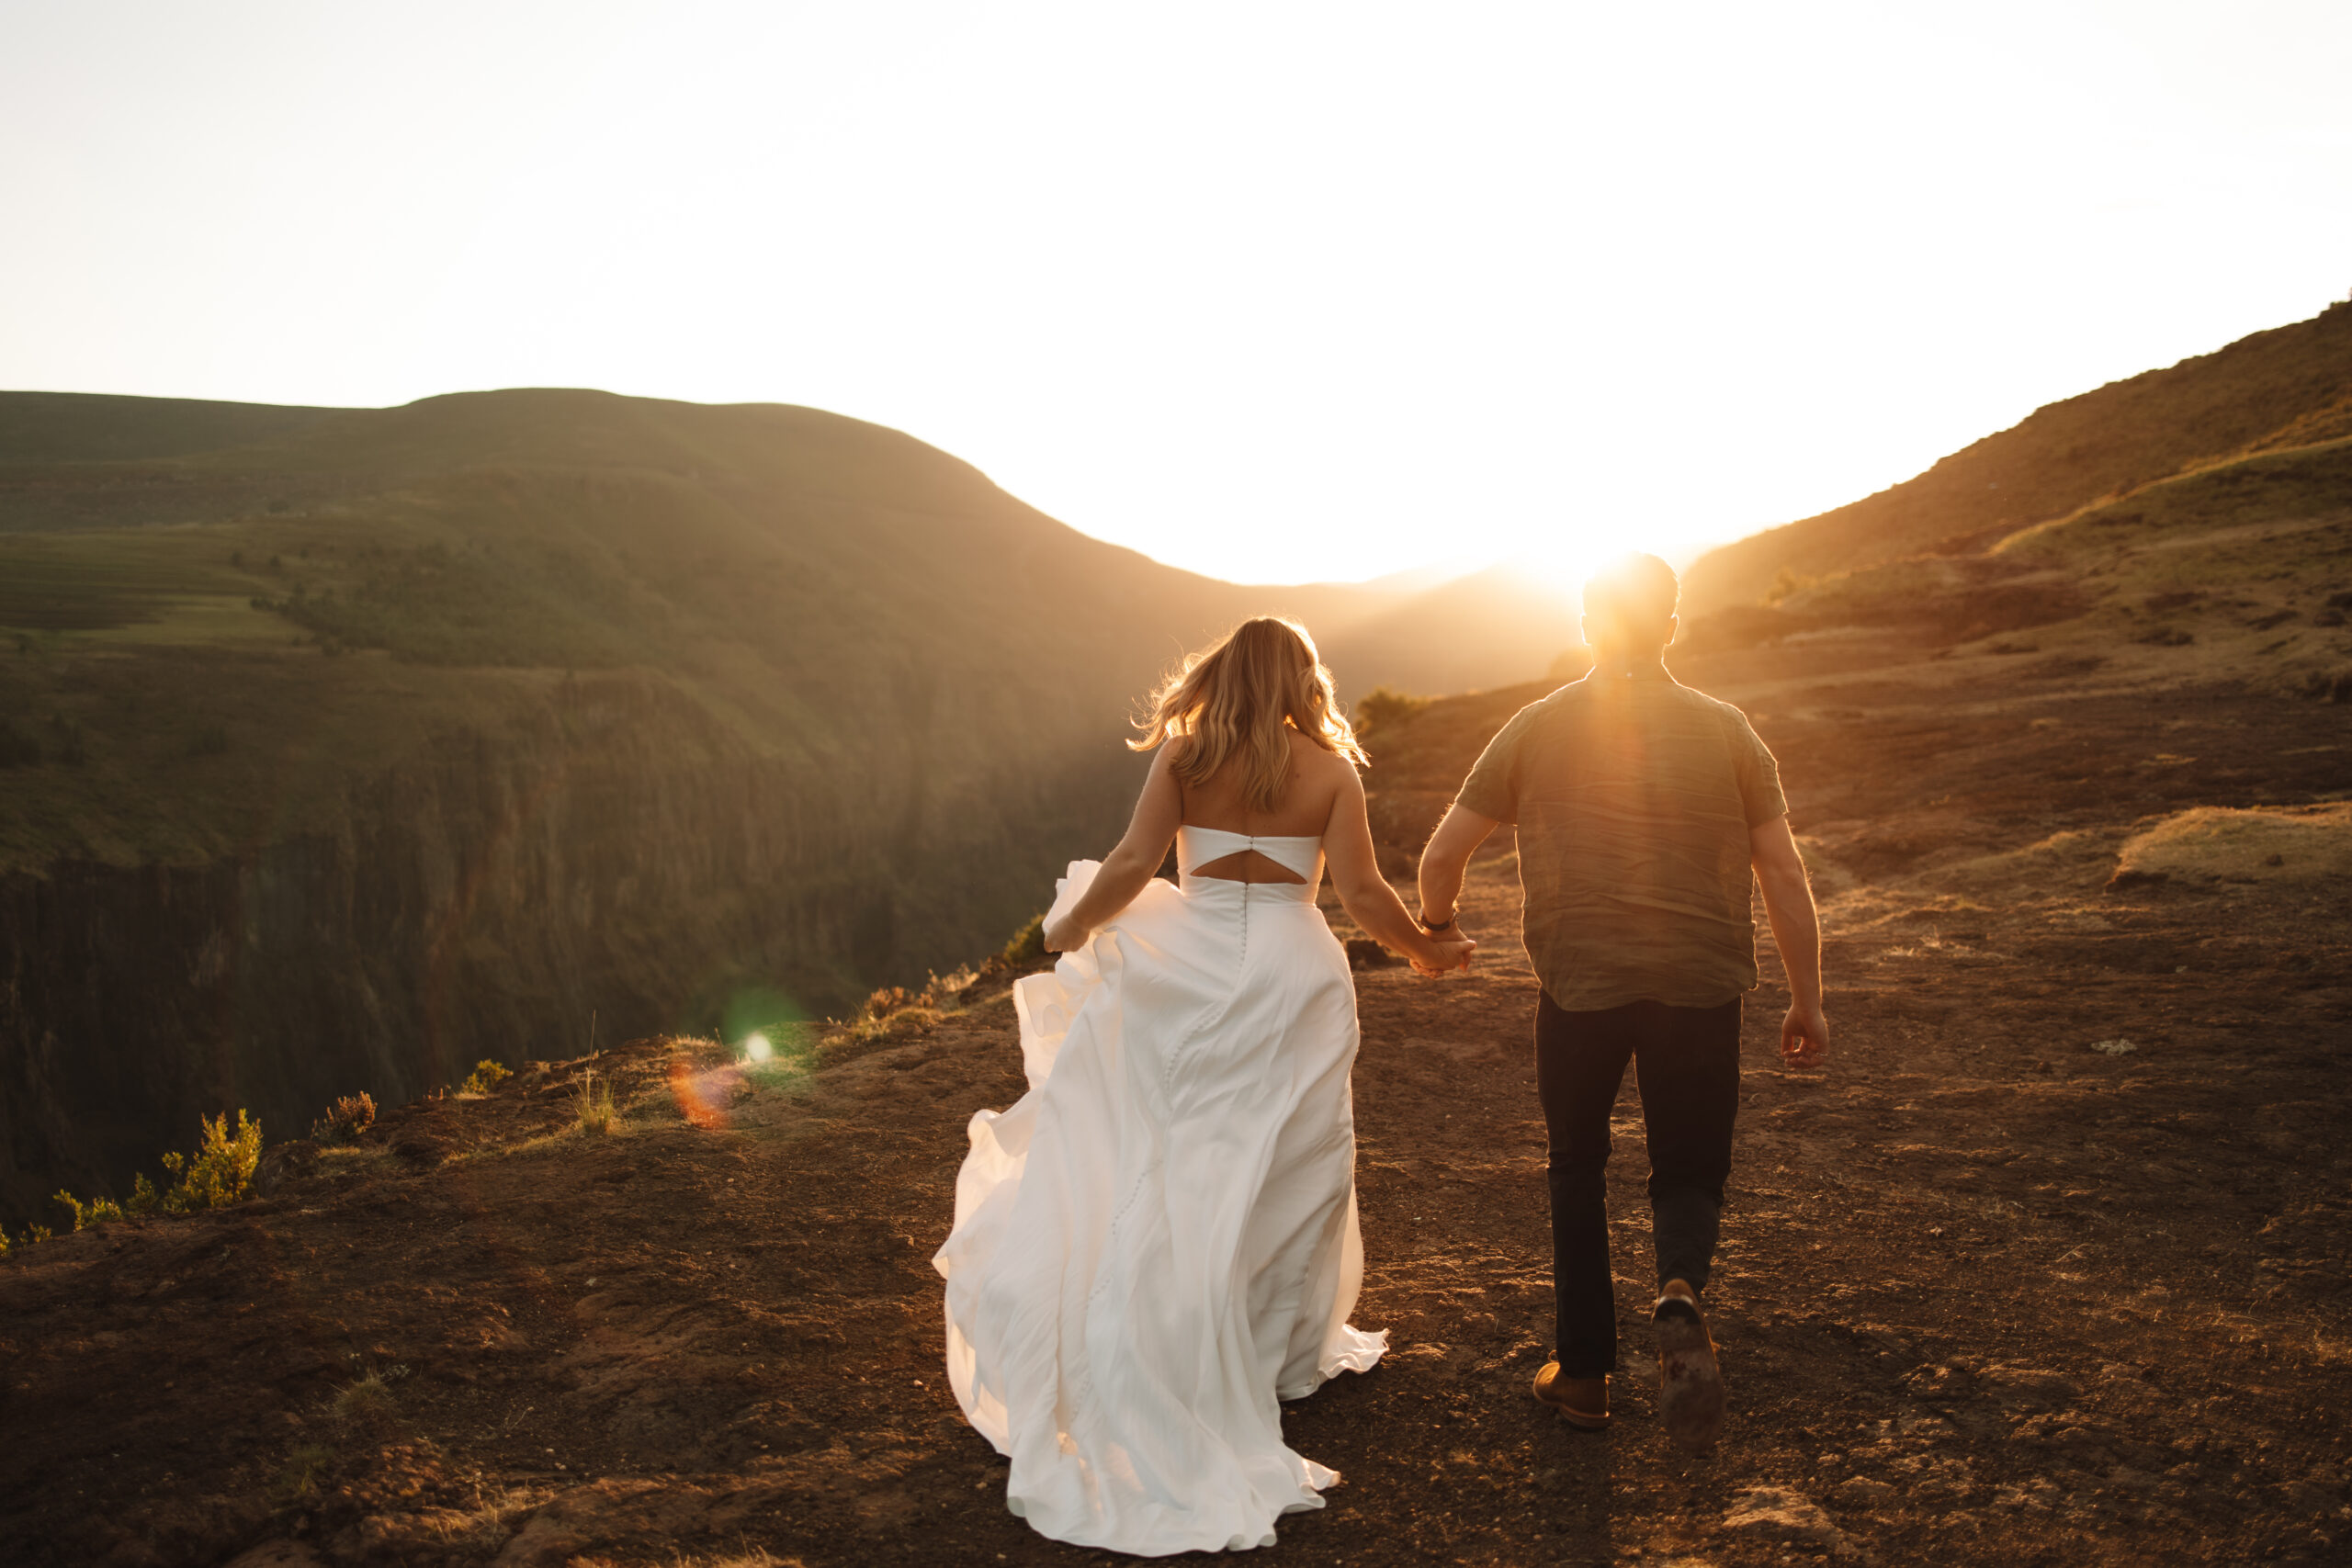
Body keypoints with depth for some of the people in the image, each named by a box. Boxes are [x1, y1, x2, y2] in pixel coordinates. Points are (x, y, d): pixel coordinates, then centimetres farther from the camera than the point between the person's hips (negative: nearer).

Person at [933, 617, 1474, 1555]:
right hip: (1292, 972, 0)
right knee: (1287, 1166, 12)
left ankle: (1174, 1373, 18)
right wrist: (1423, 951, 11)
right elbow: (1361, 893, -5)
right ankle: (1282, 1354, 25)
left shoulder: (1185, 756, 0)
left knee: (1177, 1168, 11)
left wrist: (1073, 928, 7)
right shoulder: (1329, 768, 0)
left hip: (1192, 969, 1)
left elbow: (1133, 863, -9)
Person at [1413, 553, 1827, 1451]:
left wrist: (1435, 922, 24)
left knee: (1578, 1168, 20)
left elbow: (1442, 855, 4)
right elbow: (1786, 878, 3)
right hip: (1700, 986, 0)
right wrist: (1807, 1001, 11)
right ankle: (1680, 1297, -15)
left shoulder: (1538, 728, 3)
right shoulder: (1726, 731, 5)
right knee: (1689, 1172, 16)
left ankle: (1584, 1372, 24)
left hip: (1578, 983, 0)